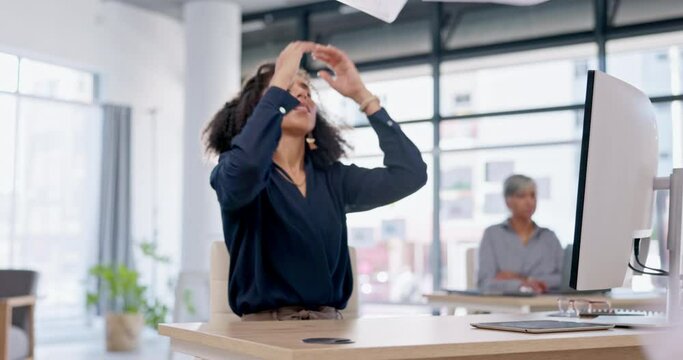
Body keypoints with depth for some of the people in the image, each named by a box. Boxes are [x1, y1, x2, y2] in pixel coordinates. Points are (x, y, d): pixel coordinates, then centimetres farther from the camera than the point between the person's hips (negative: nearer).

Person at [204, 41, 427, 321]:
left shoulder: (332, 178, 11)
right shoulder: (231, 172, -1)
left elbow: (410, 174, 1)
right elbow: (247, 165, -26)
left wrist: (361, 95, 2)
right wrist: (279, 82, -16)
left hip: (330, 327, 3)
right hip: (265, 327, -2)